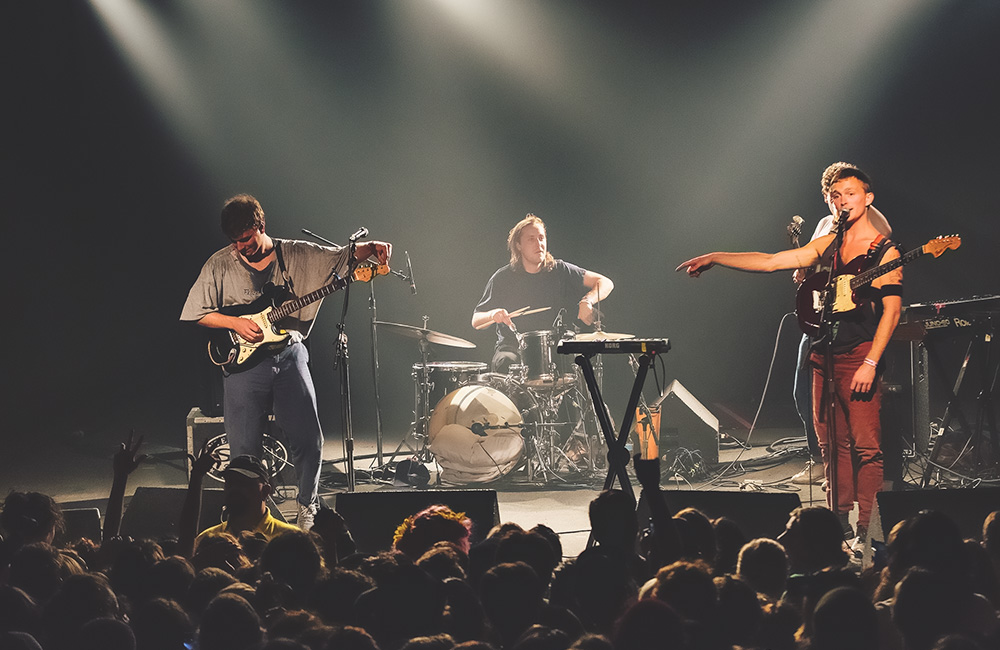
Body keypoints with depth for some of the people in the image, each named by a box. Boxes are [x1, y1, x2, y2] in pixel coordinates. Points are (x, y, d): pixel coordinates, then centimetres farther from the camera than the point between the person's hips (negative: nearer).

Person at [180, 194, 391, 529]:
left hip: (289, 356, 1)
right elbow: (195, 312, 1)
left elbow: (346, 255, 1)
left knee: (309, 439, -1)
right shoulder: (220, 265, 0)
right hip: (244, 362, -1)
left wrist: (370, 248, -19)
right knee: (245, 449, 0)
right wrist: (235, 323, -11)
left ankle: (308, 506, 20)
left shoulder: (295, 254, 2)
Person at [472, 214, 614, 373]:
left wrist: (587, 302, -21)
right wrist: (493, 315, -20)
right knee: (507, 363, -36)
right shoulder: (503, 279, 1)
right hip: (512, 347, -1)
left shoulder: (559, 271, 3)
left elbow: (605, 284, 0)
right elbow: (476, 322, 4)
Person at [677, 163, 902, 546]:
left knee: (866, 446, -10)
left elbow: (892, 310, -10)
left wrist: (870, 364, -17)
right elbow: (769, 262, 13)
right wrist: (714, 258, 7)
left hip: (859, 356, -7)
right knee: (831, 444, 9)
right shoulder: (826, 246, 15)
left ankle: (867, 529, -9)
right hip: (824, 356, 7)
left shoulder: (884, 252, -4)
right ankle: (839, 522, 17)